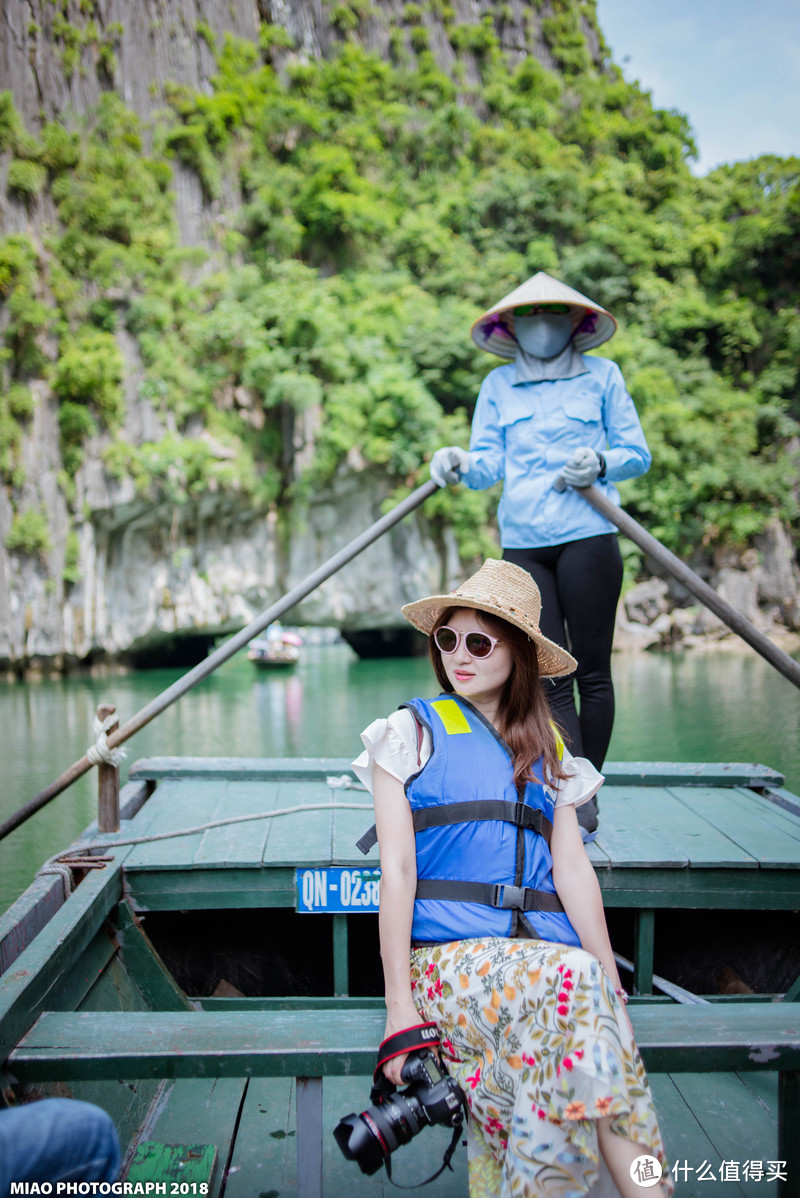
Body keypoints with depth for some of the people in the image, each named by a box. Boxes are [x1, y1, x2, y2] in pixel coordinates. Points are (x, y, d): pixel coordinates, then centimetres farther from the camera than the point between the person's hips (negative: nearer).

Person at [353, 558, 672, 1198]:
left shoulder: (546, 747, 17)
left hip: (542, 950, 3)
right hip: (446, 955, -3)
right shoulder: (412, 732, 6)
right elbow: (396, 869, -2)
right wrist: (399, 1003, -10)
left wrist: (614, 987, -3)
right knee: (576, 982, -32)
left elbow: (573, 869, 10)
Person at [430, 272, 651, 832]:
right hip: (522, 543, 2)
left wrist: (601, 463, -11)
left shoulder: (601, 374, 12)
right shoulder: (498, 385, 17)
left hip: (587, 536, -2)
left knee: (591, 668, 0)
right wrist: (462, 463, -15)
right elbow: (490, 462, 8)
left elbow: (637, 453, 10)